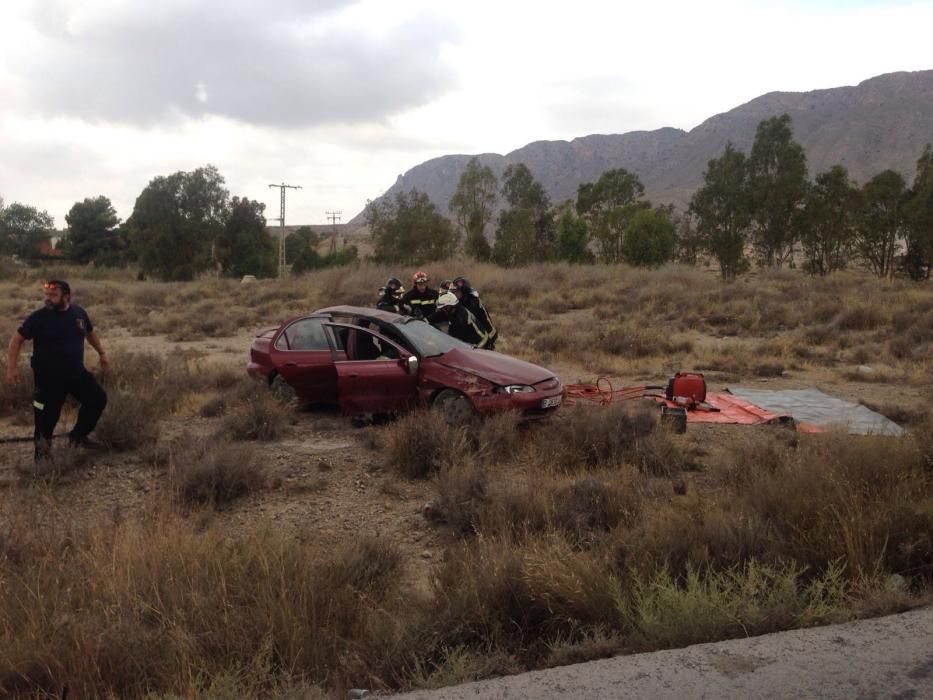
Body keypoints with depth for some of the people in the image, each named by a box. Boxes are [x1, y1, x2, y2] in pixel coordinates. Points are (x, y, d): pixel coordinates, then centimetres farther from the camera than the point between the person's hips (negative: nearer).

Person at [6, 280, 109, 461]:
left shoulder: (79, 312, -2)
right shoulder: (38, 317, -13)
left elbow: (90, 332, 18)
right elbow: (17, 339, -7)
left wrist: (102, 353, 24)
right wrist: (11, 368, -14)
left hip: (76, 372, 4)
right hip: (48, 377, -4)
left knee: (98, 398, 2)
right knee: (47, 416, 1)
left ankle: (77, 436, 19)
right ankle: (42, 452, 20)